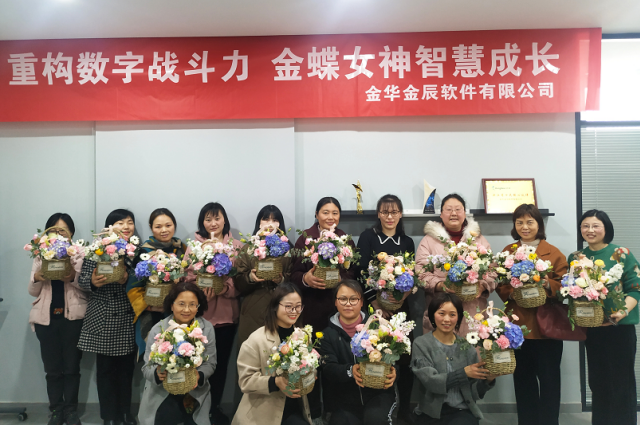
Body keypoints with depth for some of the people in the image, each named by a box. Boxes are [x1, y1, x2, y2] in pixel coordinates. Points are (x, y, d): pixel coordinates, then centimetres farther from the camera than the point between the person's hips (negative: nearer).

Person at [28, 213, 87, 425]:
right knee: (52, 368, 6)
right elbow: (32, 292, 9)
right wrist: (36, 278, -11)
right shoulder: (40, 256, 10)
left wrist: (74, 277, -21)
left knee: (72, 367, 4)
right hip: (46, 318, 2)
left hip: (73, 317, -2)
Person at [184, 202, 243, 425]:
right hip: (200, 313, -1)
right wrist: (202, 290, -22)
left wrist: (224, 287, -19)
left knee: (221, 362, 10)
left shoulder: (237, 246, 5)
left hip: (227, 314, 1)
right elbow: (188, 278, -3)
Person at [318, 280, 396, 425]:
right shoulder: (328, 333, 3)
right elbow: (328, 368, -7)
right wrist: (350, 370, -28)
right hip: (344, 399, 2)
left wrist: (392, 371, -26)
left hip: (378, 392, -1)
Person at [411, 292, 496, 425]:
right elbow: (430, 381, -14)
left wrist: (488, 380, -13)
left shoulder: (467, 347, 5)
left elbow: (475, 392, 6)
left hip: (462, 411, 1)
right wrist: (464, 372, -21)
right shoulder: (421, 344, -3)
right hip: (431, 413, -1)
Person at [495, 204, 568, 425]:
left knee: (549, 377, 4)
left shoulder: (554, 253, 1)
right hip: (518, 325, 2)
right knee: (522, 378, 12)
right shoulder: (507, 252, 7)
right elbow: (500, 286, 5)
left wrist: (547, 285, -21)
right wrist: (513, 292, -15)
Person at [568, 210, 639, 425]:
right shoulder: (575, 258, 7)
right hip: (590, 328, 4)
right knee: (597, 380, 14)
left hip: (619, 327, -4)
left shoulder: (622, 254, -5)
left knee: (621, 379, 3)